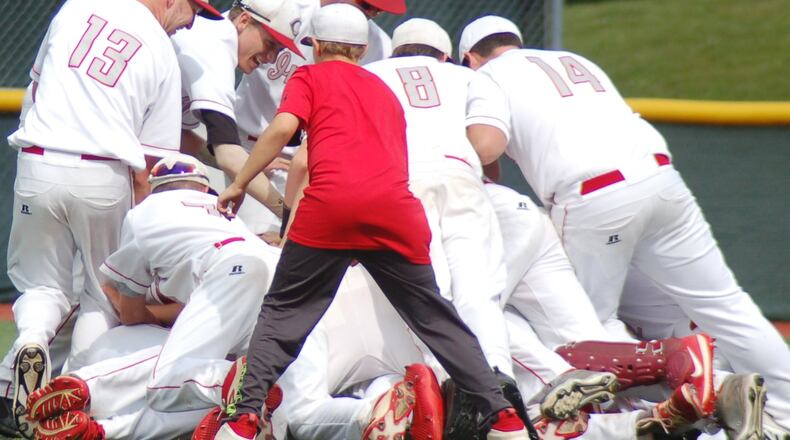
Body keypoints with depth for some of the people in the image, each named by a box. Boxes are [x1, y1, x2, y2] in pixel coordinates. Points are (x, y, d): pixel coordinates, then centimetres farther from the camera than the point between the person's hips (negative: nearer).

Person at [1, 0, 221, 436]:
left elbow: (36, 82, 20)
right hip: (105, 176, -2)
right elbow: (153, 157, 0)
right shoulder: (162, 53, 1)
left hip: (39, 167, 2)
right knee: (104, 289, 16)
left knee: (43, 283, 16)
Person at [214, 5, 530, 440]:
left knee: (283, 311, 8)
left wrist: (239, 184, 7)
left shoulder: (309, 77, 19)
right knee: (433, 315, 13)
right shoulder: (384, 90, 33)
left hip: (330, 203, -3)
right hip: (395, 204, 3)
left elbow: (283, 128, 0)